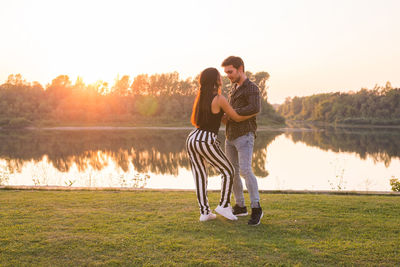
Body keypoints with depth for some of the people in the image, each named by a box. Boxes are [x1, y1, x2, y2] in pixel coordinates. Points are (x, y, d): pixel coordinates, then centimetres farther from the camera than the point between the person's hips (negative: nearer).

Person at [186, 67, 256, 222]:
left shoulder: (200, 97, 11)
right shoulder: (219, 99, -11)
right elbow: (237, 118, -4)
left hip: (192, 139, 7)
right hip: (207, 142, -7)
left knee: (199, 176, 11)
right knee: (228, 171, 9)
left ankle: (204, 212, 13)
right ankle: (224, 205, 5)